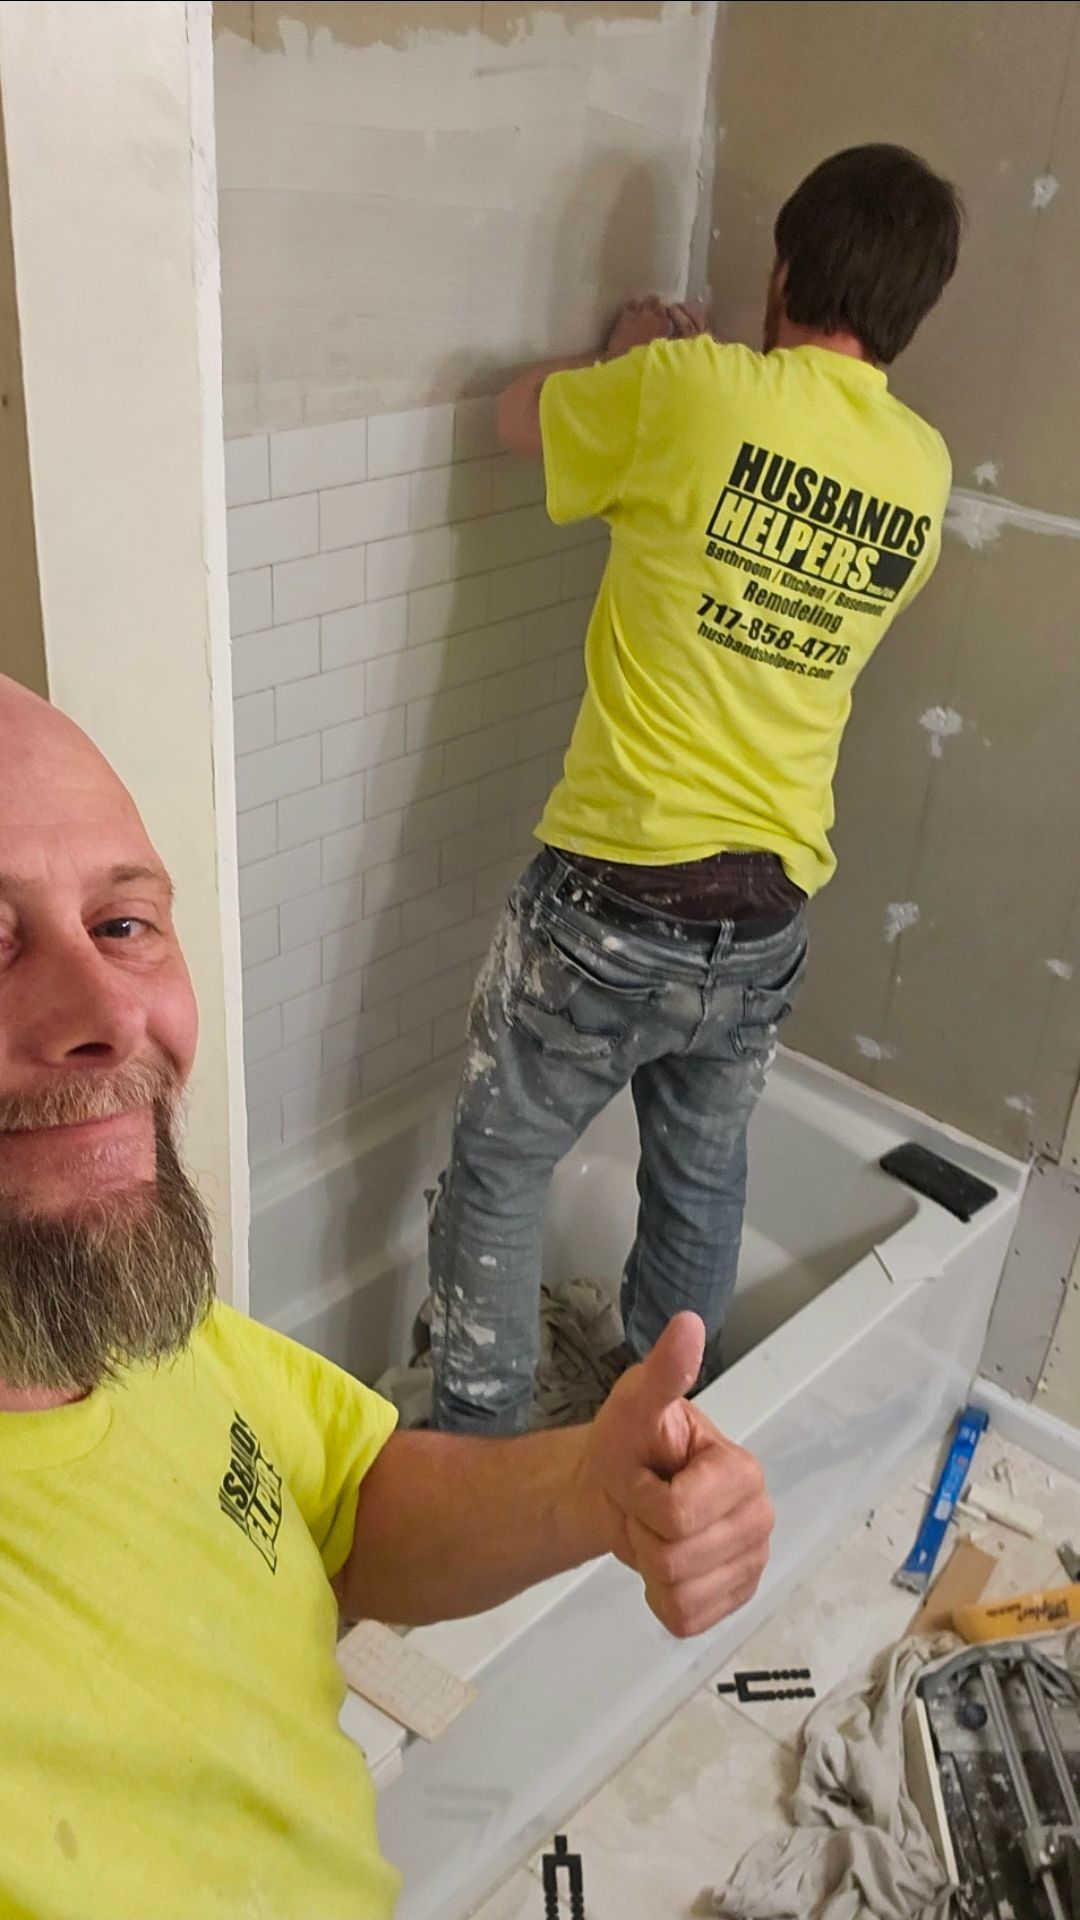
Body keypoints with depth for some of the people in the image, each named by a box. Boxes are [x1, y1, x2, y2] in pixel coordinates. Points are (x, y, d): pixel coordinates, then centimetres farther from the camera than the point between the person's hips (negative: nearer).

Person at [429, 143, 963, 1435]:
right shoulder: (923, 472, 3)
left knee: (498, 1173, 15)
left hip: (614, 896, -5)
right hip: (767, 919, 5)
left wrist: (632, 358, 25)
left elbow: (518, 417, 6)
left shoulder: (691, 391, -12)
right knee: (702, 1176, 25)